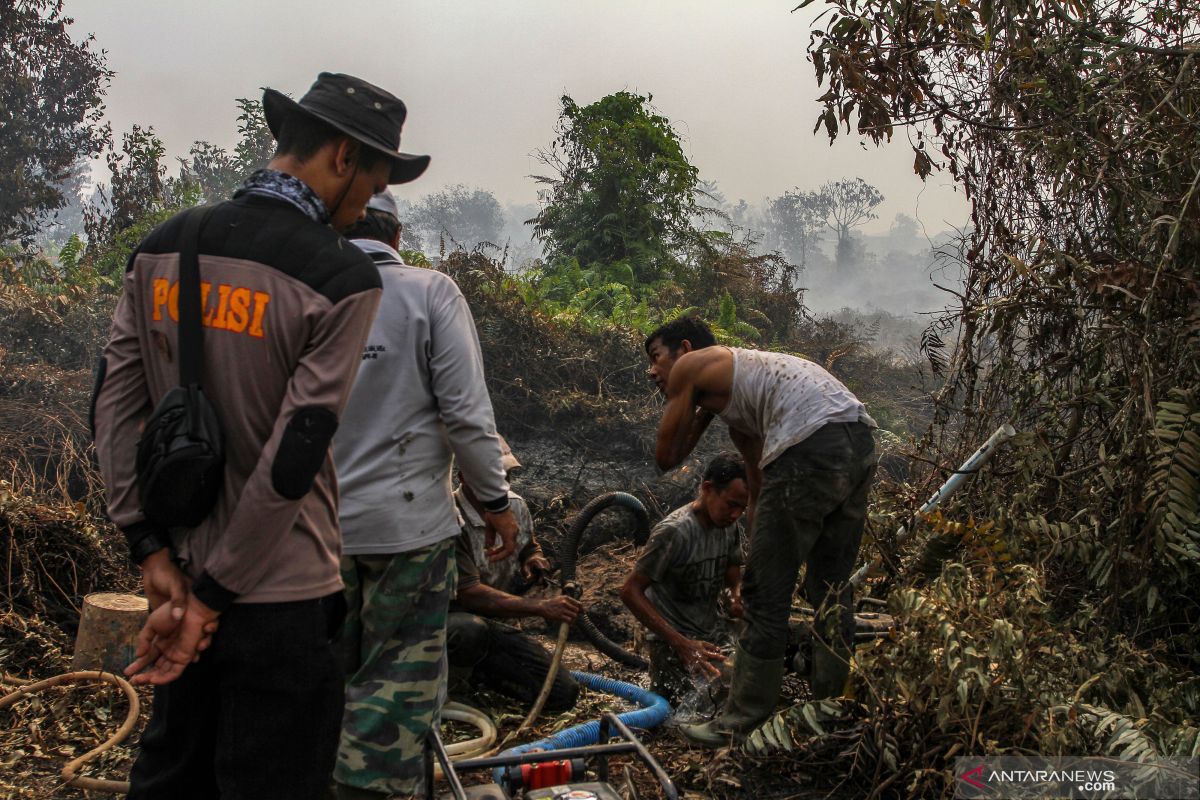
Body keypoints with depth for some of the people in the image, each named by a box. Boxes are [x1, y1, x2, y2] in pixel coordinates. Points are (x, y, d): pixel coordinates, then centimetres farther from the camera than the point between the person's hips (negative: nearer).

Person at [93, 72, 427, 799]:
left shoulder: (162, 247, 2)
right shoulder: (342, 279, -16)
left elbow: (114, 402, 1)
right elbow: (294, 455, -20)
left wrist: (153, 547, 1)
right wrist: (213, 595, -12)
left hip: (180, 570, 7)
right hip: (280, 596, -6)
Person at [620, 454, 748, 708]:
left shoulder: (729, 526, -3)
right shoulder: (674, 531, -24)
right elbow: (630, 592, -22)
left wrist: (736, 593, -7)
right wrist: (681, 643, -27)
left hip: (713, 636, 7)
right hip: (673, 640, -7)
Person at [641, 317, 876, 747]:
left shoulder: (690, 365, 12)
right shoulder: (736, 407, 35)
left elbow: (665, 456, 15)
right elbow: (761, 492, 36)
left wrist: (703, 409, 26)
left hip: (811, 449, -10)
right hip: (860, 441, 10)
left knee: (765, 594, 1)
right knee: (831, 586, 22)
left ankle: (739, 723, 11)